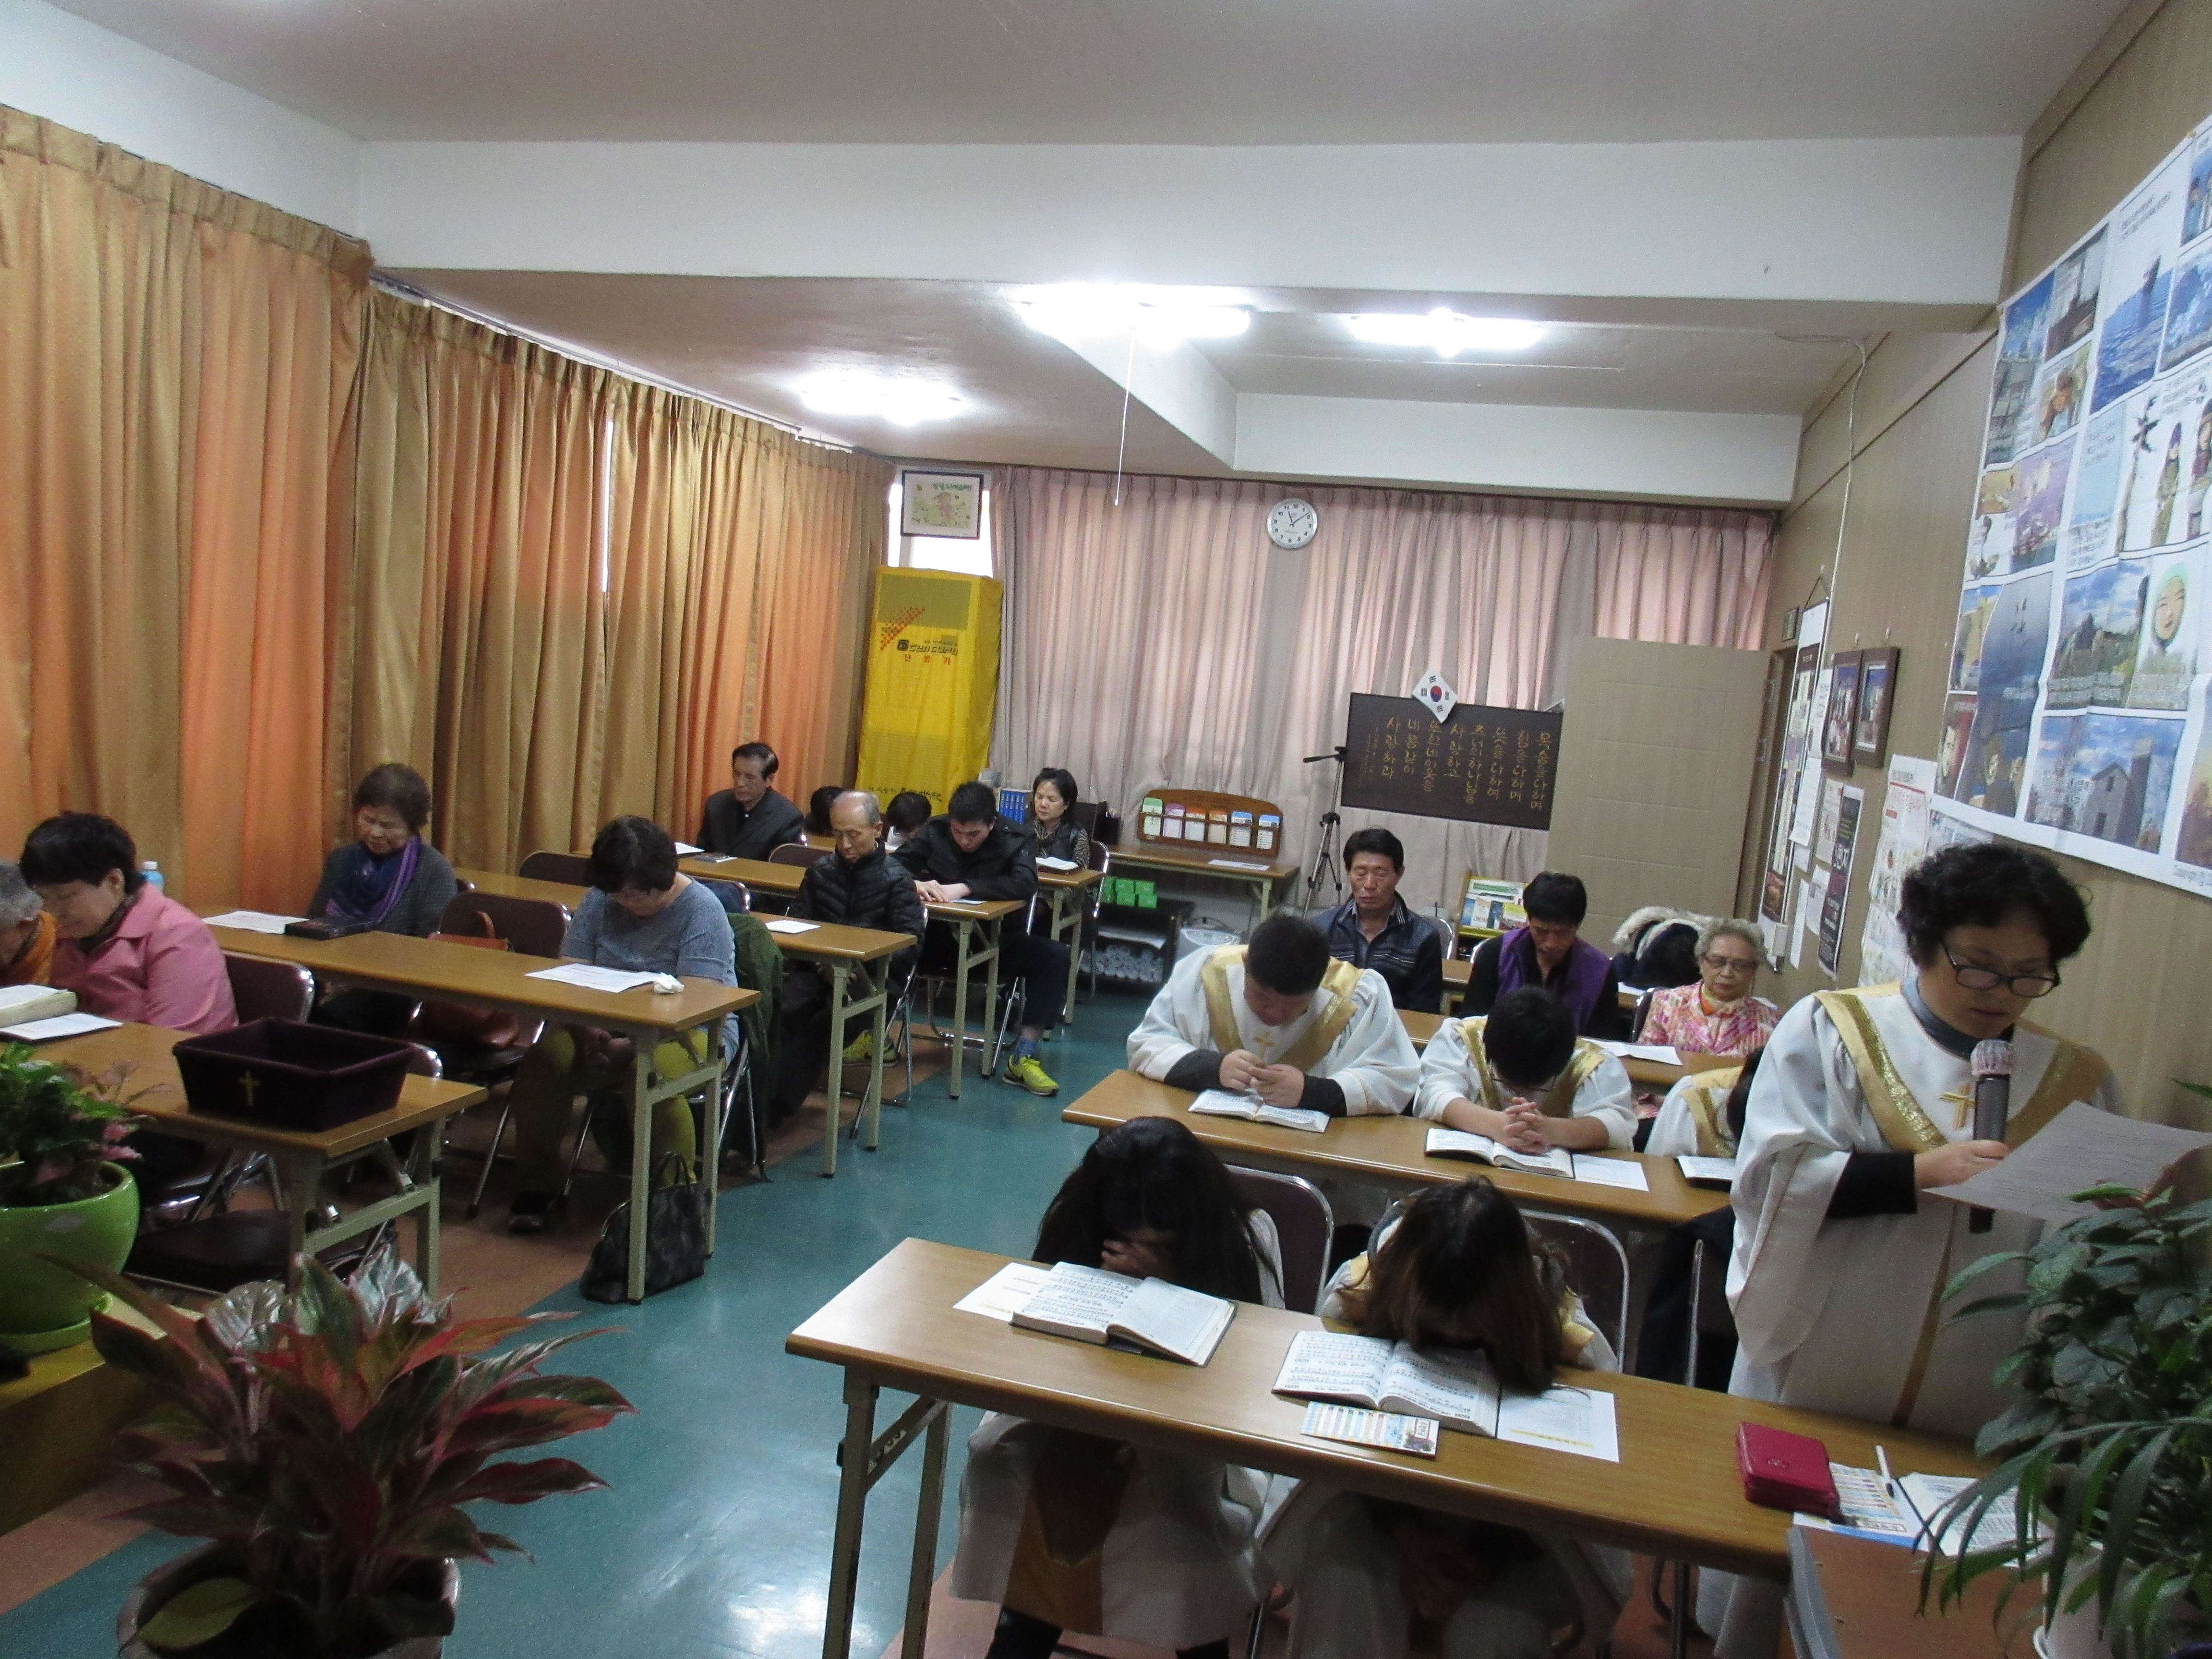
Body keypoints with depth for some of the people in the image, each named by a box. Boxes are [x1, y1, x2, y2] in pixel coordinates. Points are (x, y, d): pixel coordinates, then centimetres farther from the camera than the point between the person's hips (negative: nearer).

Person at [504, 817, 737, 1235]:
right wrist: (587, 1032, -23)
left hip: (691, 1031, -4)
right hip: (605, 1026, 5)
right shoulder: (598, 902, 4)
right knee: (544, 1059, -25)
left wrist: (630, 1046, -30)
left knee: (650, 1075, -37)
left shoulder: (701, 910, -12)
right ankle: (538, 1185, -5)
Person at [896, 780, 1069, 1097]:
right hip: (936, 937, 1)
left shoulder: (1012, 841, -9)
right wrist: (915, 884, -32)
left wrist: (965, 888, -36)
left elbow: (1026, 883, -27)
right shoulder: (935, 831, -4)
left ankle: (1023, 1057, -22)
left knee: (1055, 955, -25)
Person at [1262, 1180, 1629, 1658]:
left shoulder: (1569, 1342, -23)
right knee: (1342, 1598, -29)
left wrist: (1488, 1555, -17)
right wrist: (1406, 1537, -16)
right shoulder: (1357, 1295, -20)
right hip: (1381, 1502, 1)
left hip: (1507, 1529, 0)